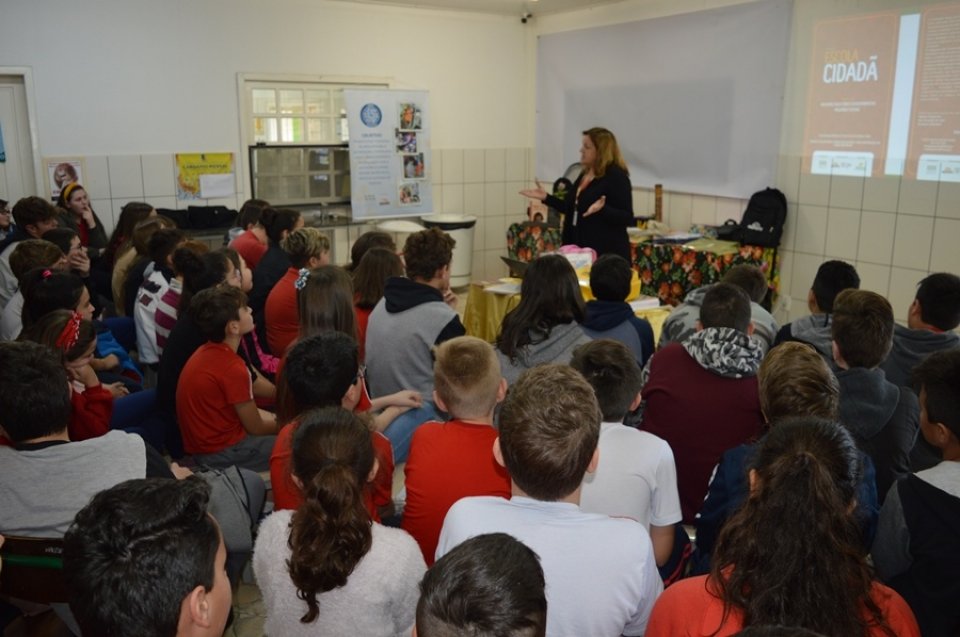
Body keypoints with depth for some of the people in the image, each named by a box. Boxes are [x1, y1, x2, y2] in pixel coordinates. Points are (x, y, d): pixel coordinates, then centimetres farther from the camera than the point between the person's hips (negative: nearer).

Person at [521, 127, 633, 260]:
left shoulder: (616, 177, -12)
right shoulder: (585, 174, 13)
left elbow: (627, 218, -17)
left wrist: (602, 209, -34)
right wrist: (546, 197, 14)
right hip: (581, 251, 8)